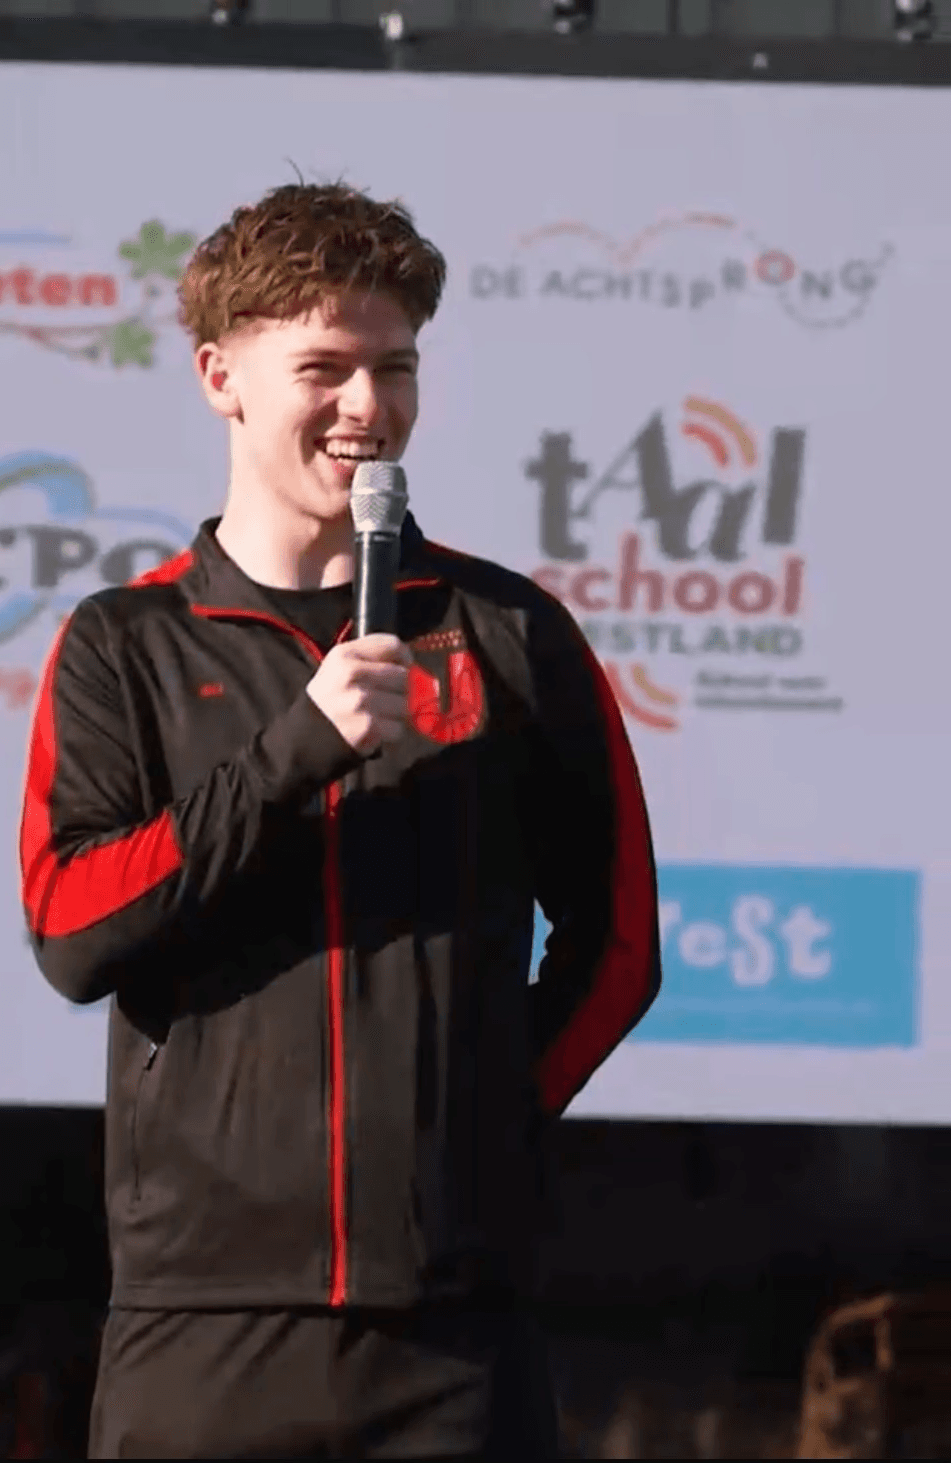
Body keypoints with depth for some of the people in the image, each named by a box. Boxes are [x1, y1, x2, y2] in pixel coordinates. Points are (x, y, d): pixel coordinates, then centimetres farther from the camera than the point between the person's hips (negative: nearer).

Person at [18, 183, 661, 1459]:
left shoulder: (511, 635, 9)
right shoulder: (125, 649, 8)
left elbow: (617, 935, 14)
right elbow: (70, 933, -5)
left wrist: (503, 1111, 2)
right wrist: (296, 749, -12)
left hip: (453, 1313, 0)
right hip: (202, 1319, 0)